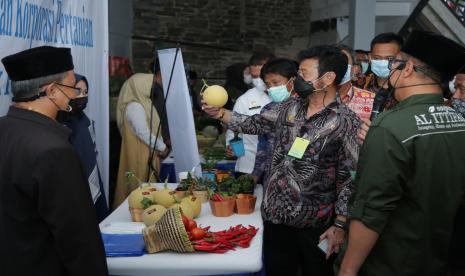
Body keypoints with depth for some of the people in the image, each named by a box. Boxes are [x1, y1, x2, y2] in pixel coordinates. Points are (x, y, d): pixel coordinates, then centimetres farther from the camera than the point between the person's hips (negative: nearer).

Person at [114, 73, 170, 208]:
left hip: (145, 153, 10)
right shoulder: (135, 106, -17)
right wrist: (162, 147, -13)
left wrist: (160, 145, 10)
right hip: (139, 154, -10)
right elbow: (143, 132, -21)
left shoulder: (142, 103, 13)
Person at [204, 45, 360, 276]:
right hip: (275, 216, 5)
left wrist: (340, 225, -12)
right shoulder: (289, 108, 5)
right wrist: (220, 113, -1)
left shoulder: (346, 122, -11)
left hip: (315, 223, -4)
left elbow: (350, 177, -11)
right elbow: (254, 123, 14)